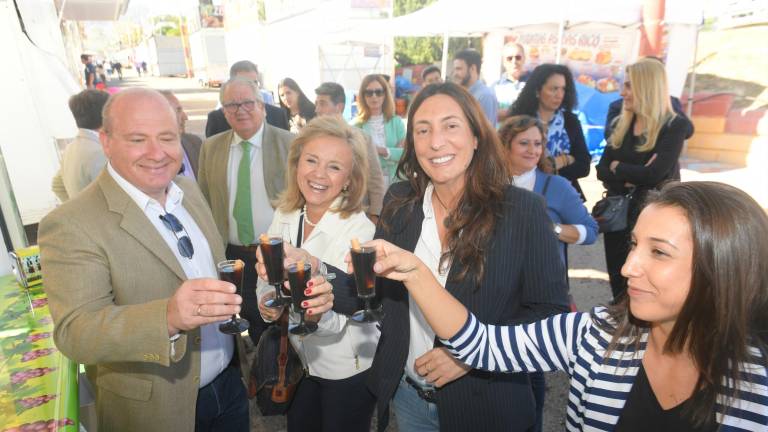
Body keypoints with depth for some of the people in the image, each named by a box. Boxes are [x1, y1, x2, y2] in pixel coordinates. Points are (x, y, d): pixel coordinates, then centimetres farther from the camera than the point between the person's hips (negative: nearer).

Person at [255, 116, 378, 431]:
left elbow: (335, 323, -28)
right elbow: (267, 279, 4)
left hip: (348, 369, -4)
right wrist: (266, 301, -18)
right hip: (298, 359, 5)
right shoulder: (284, 216, -9)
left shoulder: (359, 230, -25)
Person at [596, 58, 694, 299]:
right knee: (618, 281, 14)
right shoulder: (622, 124, 7)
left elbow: (654, 174, -22)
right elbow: (602, 170, 0)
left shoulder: (675, 126, -10)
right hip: (617, 215, 6)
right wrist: (630, 178, -18)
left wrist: (618, 167, -8)